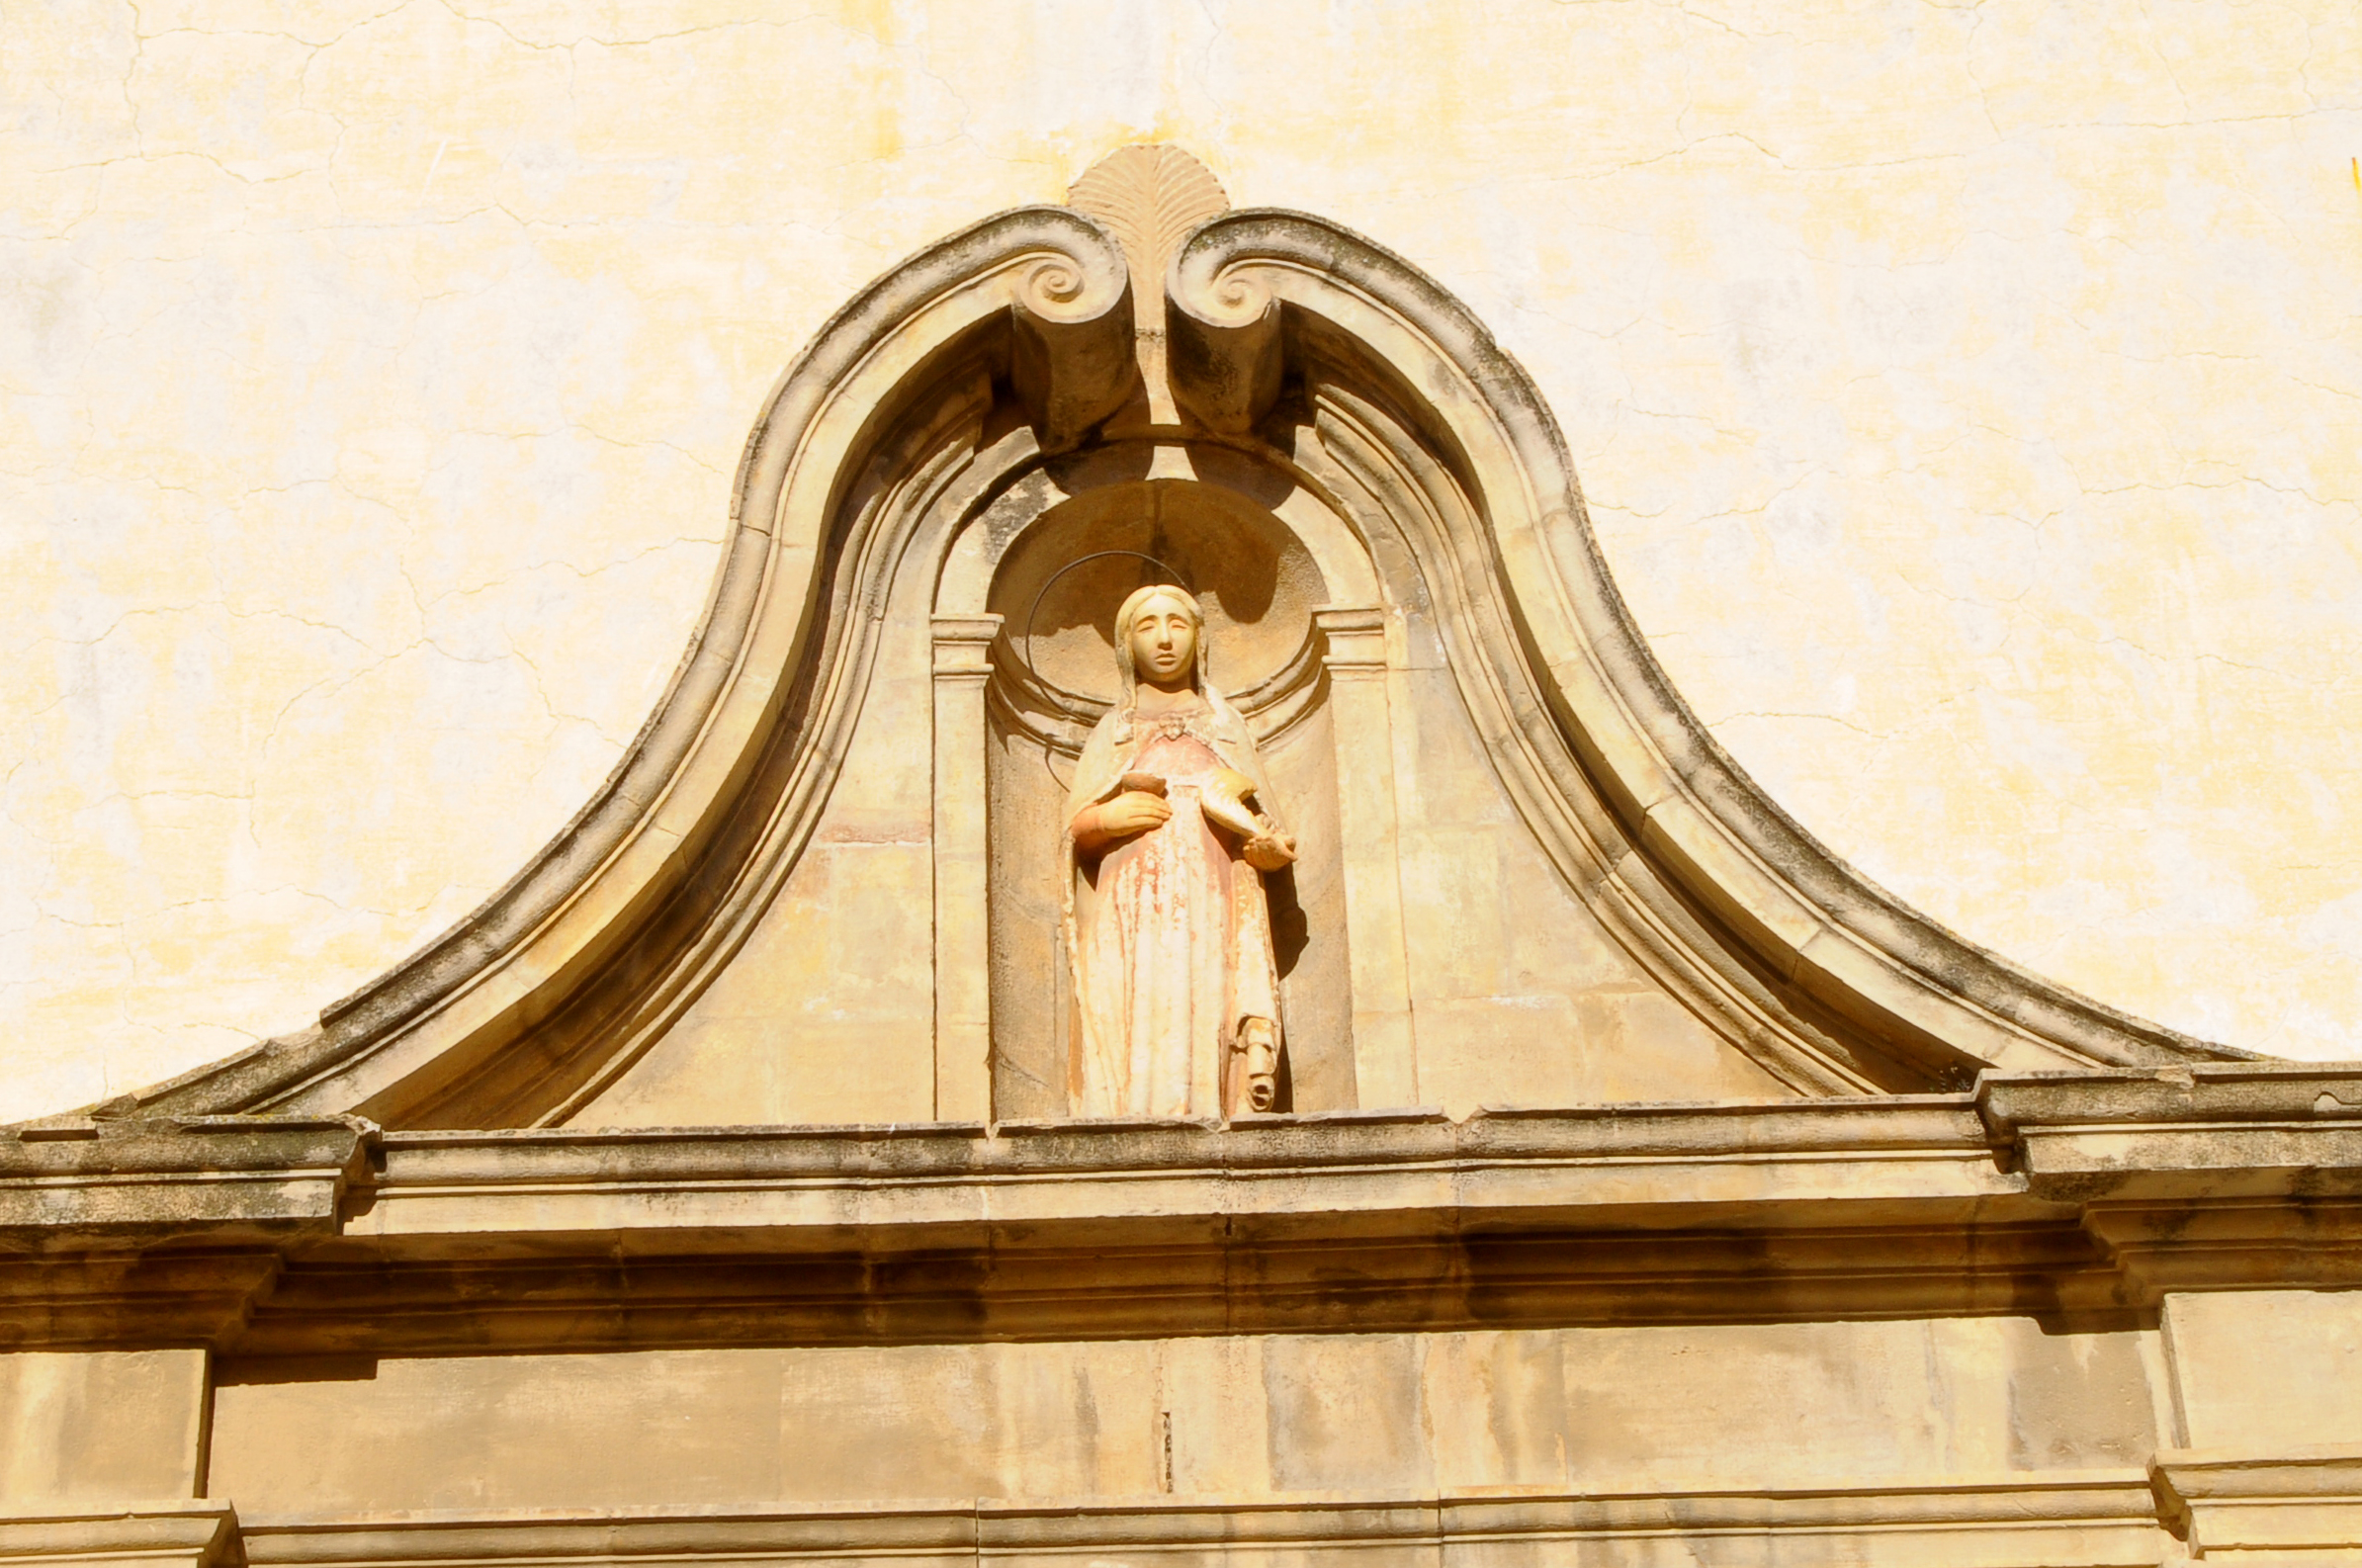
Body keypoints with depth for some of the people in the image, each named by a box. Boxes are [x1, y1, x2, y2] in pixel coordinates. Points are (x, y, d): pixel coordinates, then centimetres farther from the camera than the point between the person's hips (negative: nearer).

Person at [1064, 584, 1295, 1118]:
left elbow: (1265, 835, 15)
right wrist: (1108, 818, -8)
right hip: (1131, 915, 0)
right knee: (1135, 1048, -16)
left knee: (1201, 1044, -14)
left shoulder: (1225, 727, 20)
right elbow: (1075, 832, 13)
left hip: (1210, 911, 0)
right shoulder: (1112, 734, 20)